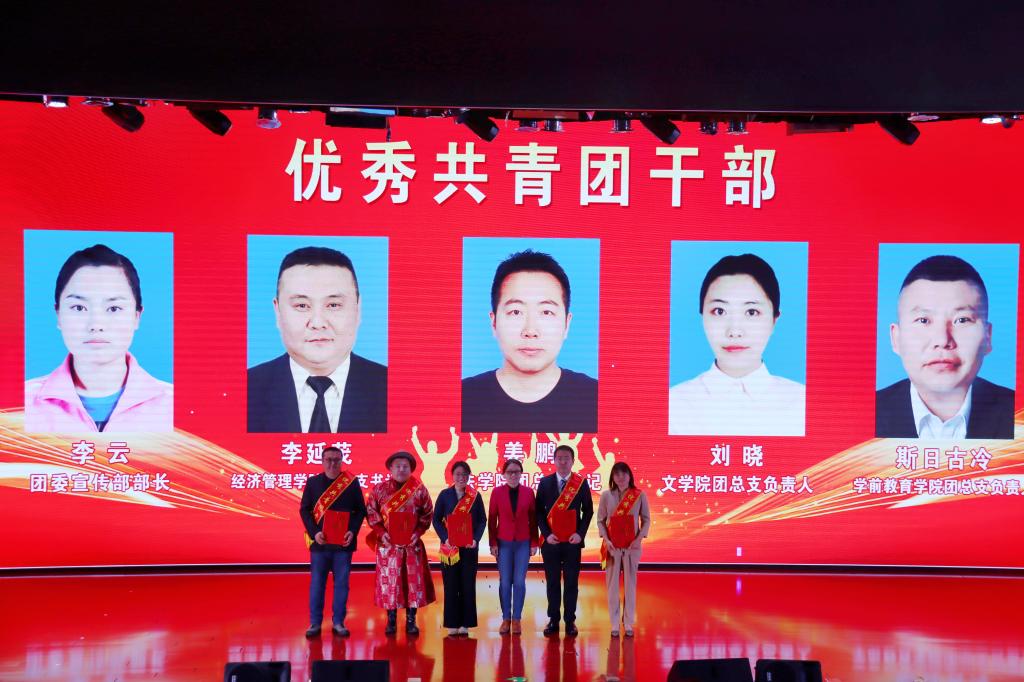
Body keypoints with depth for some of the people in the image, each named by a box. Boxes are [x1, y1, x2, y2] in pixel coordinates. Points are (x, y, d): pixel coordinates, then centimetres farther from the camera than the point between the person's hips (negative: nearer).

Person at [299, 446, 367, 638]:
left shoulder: (352, 482, 3)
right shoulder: (312, 482, 4)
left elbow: (360, 510, 3)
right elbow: (304, 510, 2)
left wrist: (353, 531, -12)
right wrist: (314, 532, -12)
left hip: (343, 542, 0)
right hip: (319, 541, 0)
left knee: (342, 583, 4)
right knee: (317, 583, 4)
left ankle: (338, 622, 13)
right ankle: (315, 622, 12)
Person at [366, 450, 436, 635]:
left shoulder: (419, 490, 1)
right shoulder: (379, 489, 2)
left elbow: (427, 514, 5)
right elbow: (371, 513, 3)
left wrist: (418, 532, -8)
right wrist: (381, 533, -9)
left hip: (413, 544, 0)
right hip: (388, 544, 0)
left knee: (414, 580, 2)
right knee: (388, 580, 2)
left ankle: (411, 620, 11)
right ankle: (391, 620, 11)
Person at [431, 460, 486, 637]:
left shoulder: (475, 496, 4)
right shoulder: (445, 495, 4)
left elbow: (482, 520, 4)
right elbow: (436, 519, 2)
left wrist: (476, 539, -11)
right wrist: (445, 538, -12)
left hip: (469, 547, 0)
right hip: (449, 547, 0)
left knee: (468, 585, 2)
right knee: (451, 585, 1)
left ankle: (465, 623, 10)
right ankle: (452, 624, 8)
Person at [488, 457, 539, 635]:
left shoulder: (528, 492, 2)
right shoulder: (497, 492, 0)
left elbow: (533, 519, 4)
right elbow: (491, 519, 2)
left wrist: (534, 543, 1)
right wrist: (493, 543, -2)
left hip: (523, 543, 0)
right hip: (504, 543, 0)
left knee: (519, 582, 1)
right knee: (505, 582, 2)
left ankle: (517, 619, 10)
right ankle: (506, 619, 11)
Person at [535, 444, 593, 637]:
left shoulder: (582, 483, 1)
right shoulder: (545, 482, 3)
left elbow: (588, 511, 3)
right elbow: (539, 511, 3)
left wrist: (580, 533, -8)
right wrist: (546, 534, -8)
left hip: (573, 541, -1)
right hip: (551, 540, 1)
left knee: (572, 582, 4)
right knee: (552, 581, 6)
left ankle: (570, 621, 12)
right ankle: (553, 620, 14)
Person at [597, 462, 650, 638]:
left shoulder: (640, 495, -1)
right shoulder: (606, 495, 0)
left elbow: (646, 520, 1)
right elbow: (600, 520, 2)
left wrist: (639, 539, -12)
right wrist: (606, 539, -11)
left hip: (632, 547, 0)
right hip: (612, 546, 0)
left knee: (630, 584, 4)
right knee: (612, 585, 3)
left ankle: (629, 624, 12)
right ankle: (614, 625, 9)